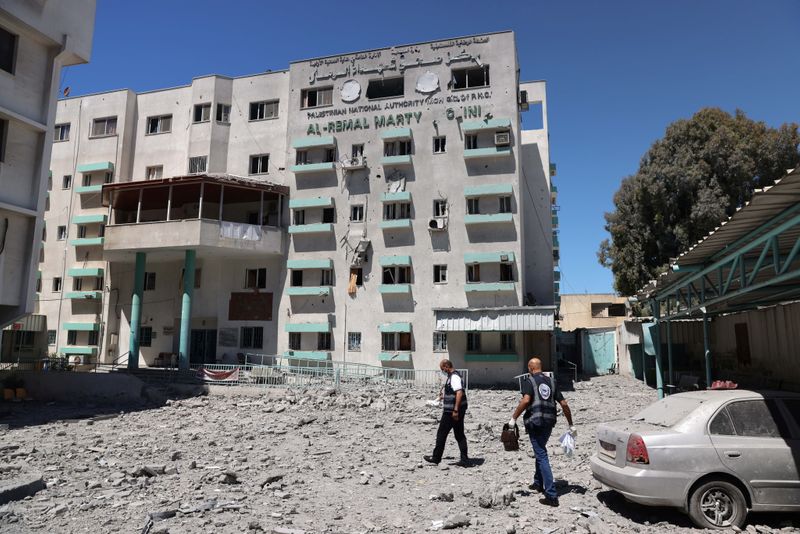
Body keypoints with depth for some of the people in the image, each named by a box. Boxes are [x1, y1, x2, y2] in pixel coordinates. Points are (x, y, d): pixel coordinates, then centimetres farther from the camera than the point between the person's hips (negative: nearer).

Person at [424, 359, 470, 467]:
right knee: (459, 435, 10)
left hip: (451, 411, -10)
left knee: (441, 434, 4)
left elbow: (459, 393, -28)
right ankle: (464, 460, 10)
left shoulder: (454, 377, -18)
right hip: (456, 411, 10)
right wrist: (444, 396, 21)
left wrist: (455, 410, -28)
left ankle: (436, 457, 15)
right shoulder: (452, 376, 15)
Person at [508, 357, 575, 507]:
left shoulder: (529, 381, -4)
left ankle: (551, 495, -7)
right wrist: (571, 425, 15)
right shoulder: (551, 382, 14)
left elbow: (526, 400, -21)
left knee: (542, 456, -5)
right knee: (540, 451, 26)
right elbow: (564, 404, 10)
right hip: (549, 421, 7)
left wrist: (513, 418, -17)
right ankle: (538, 483, 37)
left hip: (535, 421, -7)